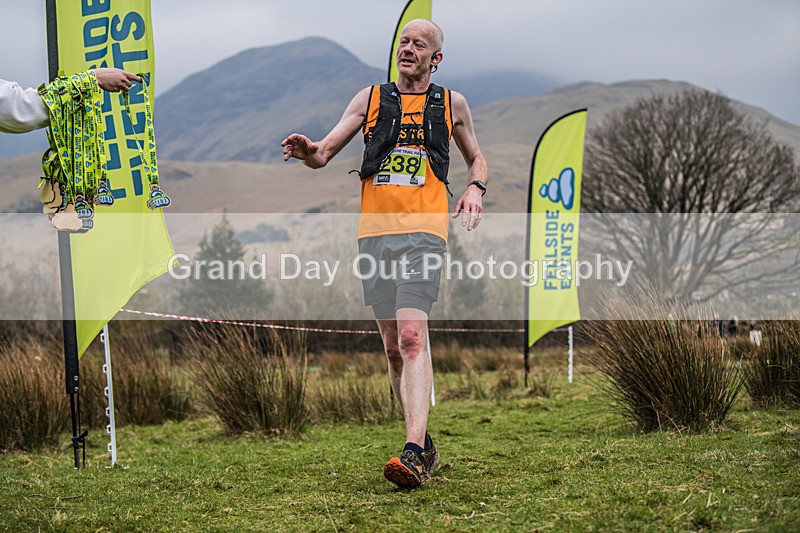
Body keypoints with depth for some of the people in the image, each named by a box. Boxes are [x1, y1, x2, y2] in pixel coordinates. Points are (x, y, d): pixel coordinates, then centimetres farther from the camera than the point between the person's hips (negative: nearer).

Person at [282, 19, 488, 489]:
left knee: (412, 336, -21)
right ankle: (423, 445, 21)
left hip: (424, 231, -3)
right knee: (394, 348, 7)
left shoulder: (452, 103, 13)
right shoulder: (371, 98, 14)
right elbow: (325, 154, 13)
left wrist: (475, 189, 3)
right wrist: (307, 150, -12)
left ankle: (414, 454, -30)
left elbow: (476, 158, 26)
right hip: (375, 232, 3)